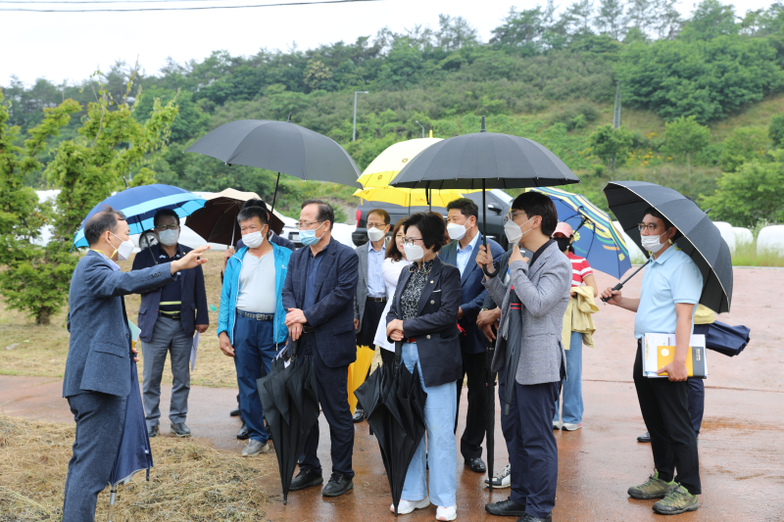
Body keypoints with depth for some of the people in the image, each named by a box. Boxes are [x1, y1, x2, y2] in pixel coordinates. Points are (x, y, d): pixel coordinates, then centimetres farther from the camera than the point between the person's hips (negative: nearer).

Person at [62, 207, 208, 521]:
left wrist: (119, 343, 22)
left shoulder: (89, 266, 23)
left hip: (88, 377, 11)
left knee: (84, 459, 19)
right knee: (92, 464, -10)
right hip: (98, 379, -11)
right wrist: (176, 266, -41)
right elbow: (125, 282, -34)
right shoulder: (93, 265, -11)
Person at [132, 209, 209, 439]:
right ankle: (151, 420, 15)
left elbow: (199, 289, 9)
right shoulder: (145, 256, 5)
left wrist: (202, 318, 3)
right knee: (151, 376, 3)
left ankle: (178, 419, 18)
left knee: (182, 376, 7)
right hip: (155, 324, -1)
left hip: (183, 325, 2)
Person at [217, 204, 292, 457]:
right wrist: (223, 331, 2)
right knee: (247, 384, 7)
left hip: (274, 328, -3)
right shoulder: (236, 261, 12)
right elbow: (226, 298, 12)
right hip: (242, 325, 3)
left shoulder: (285, 258, 2)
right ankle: (257, 437, 18)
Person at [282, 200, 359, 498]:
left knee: (337, 412, 3)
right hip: (302, 344, 7)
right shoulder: (297, 257, 13)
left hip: (331, 346, -7)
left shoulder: (346, 257, -8)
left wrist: (307, 316, -17)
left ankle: (342, 474, 15)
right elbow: (288, 291, 8)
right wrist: (294, 316, -12)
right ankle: (309, 469, 28)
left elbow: (342, 294, -16)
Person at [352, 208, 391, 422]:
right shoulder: (358, 253, 10)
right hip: (367, 307, 2)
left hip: (388, 306, -2)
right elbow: (352, 286, 11)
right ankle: (362, 406, 11)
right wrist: (353, 314, 4)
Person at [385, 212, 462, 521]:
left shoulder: (448, 274, -4)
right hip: (406, 357, 6)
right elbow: (393, 311, 17)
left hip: (436, 360, -6)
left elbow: (447, 315, -15)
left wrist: (406, 326, -11)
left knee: (440, 430, -2)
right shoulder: (407, 274, 16)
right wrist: (393, 329, -6)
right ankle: (414, 494, 22)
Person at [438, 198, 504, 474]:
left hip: (477, 335, -4)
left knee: (478, 394, 8)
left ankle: (472, 450, 21)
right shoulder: (444, 252, 11)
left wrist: (463, 310, -20)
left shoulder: (493, 250, -6)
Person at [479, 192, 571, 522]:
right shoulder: (527, 261, 16)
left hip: (537, 364, -10)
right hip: (512, 359, 10)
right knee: (513, 433, 18)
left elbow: (538, 303, -25)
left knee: (537, 439, -2)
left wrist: (515, 265, -17)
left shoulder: (557, 263, -12)